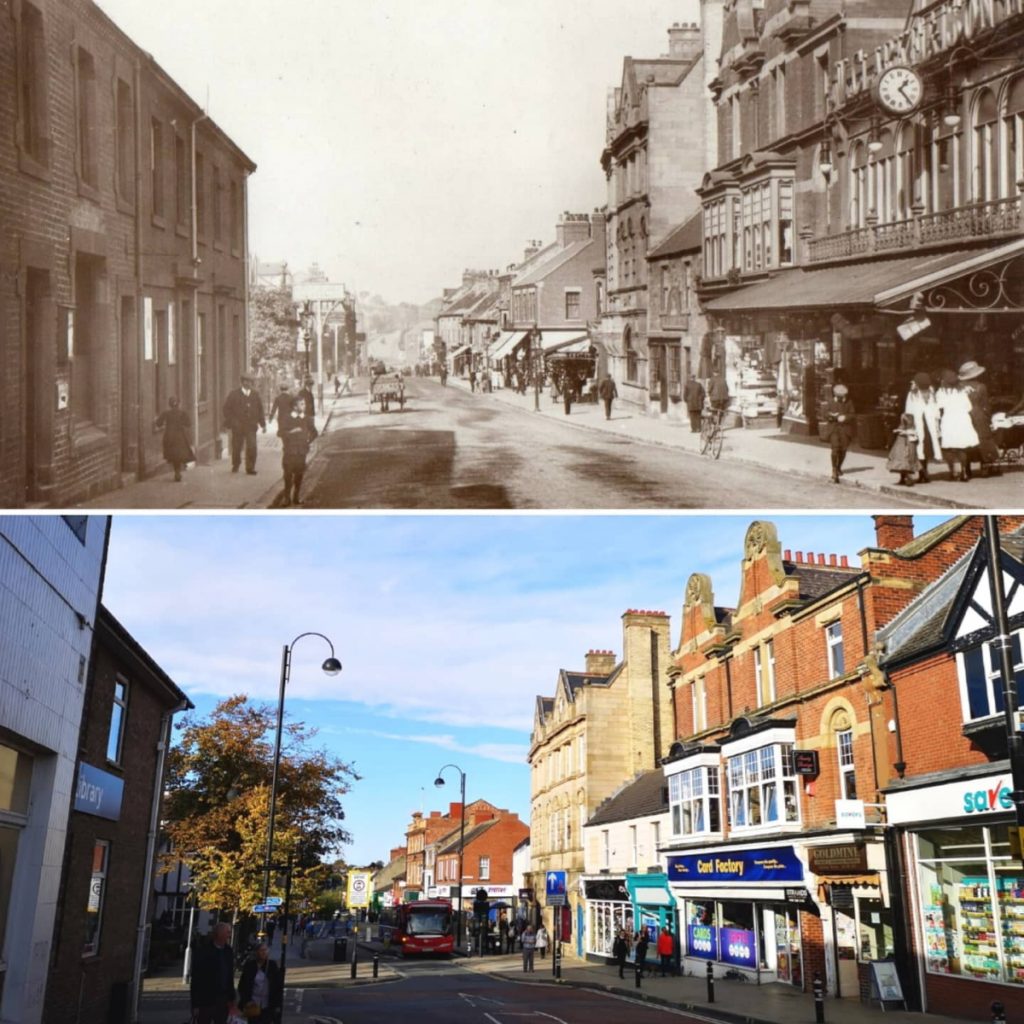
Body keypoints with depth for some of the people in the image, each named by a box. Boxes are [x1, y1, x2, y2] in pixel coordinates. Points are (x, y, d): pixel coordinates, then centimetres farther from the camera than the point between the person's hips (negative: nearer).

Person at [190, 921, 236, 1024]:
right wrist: (195, 1004, -12)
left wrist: (231, 997, 9)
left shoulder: (229, 951, 5)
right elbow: (195, 979, -10)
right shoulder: (203, 952, -10)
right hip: (205, 1001, -4)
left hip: (222, 1001, 4)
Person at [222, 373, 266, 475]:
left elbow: (260, 410, 13)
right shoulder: (234, 394, 0)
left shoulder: (255, 395, 8)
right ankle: (235, 465, 30)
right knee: (237, 447, 8)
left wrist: (263, 424, 9)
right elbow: (227, 408, 1)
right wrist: (231, 422, -7)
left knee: (252, 447, -11)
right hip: (238, 427, -1)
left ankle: (250, 468, -1)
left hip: (251, 426, 1)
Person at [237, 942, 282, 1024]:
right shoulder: (250, 965, -2)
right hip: (253, 1006, 0)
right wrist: (246, 1001, -7)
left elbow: (279, 986, 2)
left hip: (268, 1007, 0)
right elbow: (242, 985, 1)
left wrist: (278, 1004, -2)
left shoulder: (273, 966, 0)